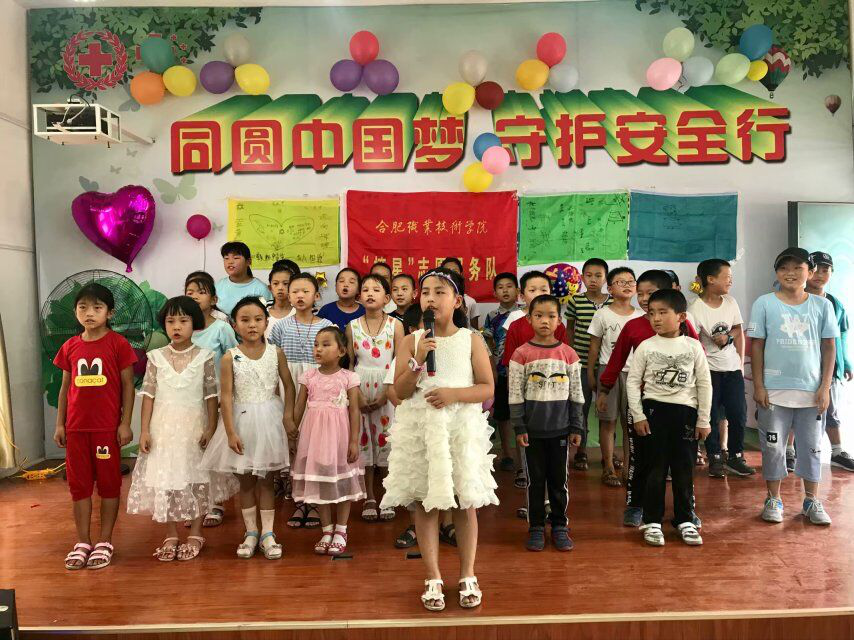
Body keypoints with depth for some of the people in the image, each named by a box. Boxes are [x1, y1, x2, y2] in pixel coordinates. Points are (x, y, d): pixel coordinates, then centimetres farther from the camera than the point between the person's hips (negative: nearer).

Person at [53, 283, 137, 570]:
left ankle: (105, 542, 16)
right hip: (76, 427, 4)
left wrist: (126, 423, -8)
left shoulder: (118, 344, -5)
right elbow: (65, 387, 12)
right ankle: (82, 542, 22)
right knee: (79, 484, 10)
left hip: (108, 426, -4)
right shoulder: (70, 347, 7)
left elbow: (128, 385, -4)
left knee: (109, 483, 5)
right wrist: (59, 424, 9)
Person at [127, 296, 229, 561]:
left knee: (195, 477, 5)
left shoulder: (204, 356, -4)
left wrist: (211, 429, -7)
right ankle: (171, 536, 21)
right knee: (164, 478, 6)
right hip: (163, 426, 2)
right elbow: (148, 395, 1)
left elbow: (211, 395, -3)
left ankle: (195, 534, 20)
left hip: (194, 425, -2)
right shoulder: (156, 357, 1)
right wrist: (145, 430, -3)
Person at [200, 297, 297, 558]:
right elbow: (226, 396, -8)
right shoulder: (230, 357, -6)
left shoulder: (276, 353, -2)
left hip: (270, 419, 1)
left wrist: (288, 416, -7)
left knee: (266, 480, 7)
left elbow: (289, 386, 3)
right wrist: (231, 432, -12)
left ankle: (267, 534, 16)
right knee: (246, 481, 9)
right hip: (242, 420, 0)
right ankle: (250, 533, 22)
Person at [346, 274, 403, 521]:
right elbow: (349, 363, 4)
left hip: (387, 388, -1)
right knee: (363, 438, 6)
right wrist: (356, 393, -6)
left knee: (387, 438, 2)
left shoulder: (395, 325, -2)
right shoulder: (352, 326, 3)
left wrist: (387, 392, -10)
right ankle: (369, 498, 18)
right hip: (360, 388, 2)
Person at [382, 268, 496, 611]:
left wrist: (453, 394, -18)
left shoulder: (471, 340, 0)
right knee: (425, 503, 6)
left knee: (465, 503, 7)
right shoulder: (411, 341, 2)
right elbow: (400, 391, -4)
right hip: (419, 429, 1)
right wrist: (417, 359, -17)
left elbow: (487, 389, -3)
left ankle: (467, 577, 24)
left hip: (462, 428, -1)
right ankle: (433, 579, 21)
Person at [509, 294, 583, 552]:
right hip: (532, 428, -1)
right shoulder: (521, 354, -4)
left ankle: (559, 526, 24)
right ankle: (536, 527, 20)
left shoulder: (568, 354, 1)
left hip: (559, 427, 1)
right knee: (535, 478, 8)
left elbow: (576, 393, 5)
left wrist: (576, 427, 3)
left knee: (559, 478, 10)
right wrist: (519, 428, -7)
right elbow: (515, 394, -4)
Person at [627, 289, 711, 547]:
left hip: (686, 411, 1)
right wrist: (638, 416, -5)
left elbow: (704, 384, 4)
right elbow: (632, 381, 0)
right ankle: (652, 521, 14)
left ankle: (685, 520, 23)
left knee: (684, 469, 8)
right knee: (656, 468, 3)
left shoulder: (693, 346, 0)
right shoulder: (646, 347, -2)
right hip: (654, 410, -1)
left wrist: (703, 420, 2)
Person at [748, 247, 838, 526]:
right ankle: (773, 500, 21)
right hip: (774, 390, -1)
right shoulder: (764, 303, -3)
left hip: (811, 390, 2)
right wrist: (758, 386, -5)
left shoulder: (822, 305, 2)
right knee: (773, 446, 6)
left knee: (812, 446, 11)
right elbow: (756, 345, -1)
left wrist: (825, 387, -1)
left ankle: (812, 500, 26)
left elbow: (829, 347, 5)